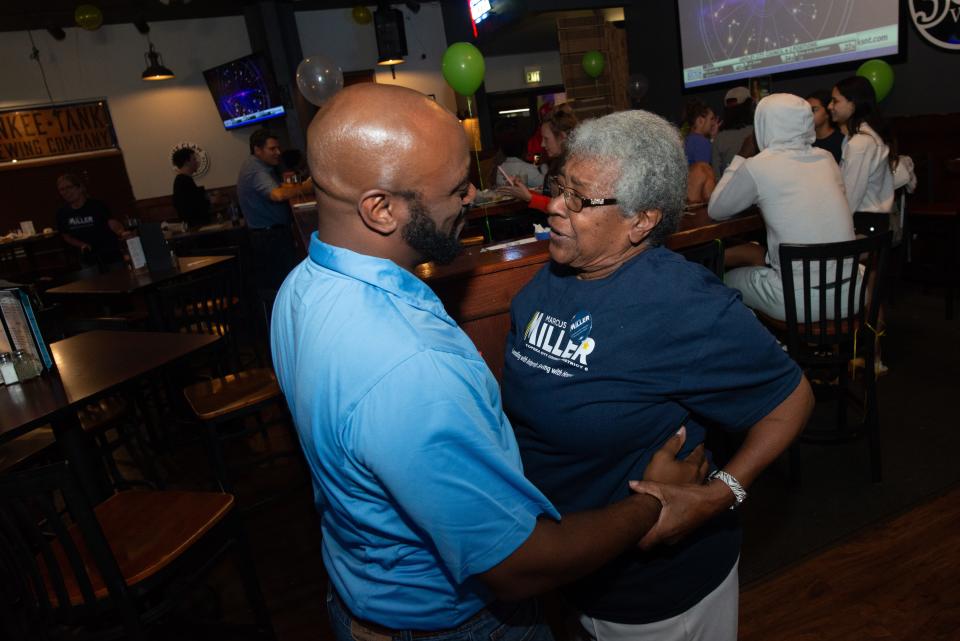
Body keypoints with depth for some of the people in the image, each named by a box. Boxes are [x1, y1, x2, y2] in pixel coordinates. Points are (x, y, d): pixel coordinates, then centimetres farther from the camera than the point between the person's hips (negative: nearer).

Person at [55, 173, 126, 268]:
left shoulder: (96, 205, -13)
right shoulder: (62, 213, 0)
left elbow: (112, 222, -29)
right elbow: (66, 235, 13)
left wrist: (122, 233, -52)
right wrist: (81, 245, -7)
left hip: (111, 256, -4)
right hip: (88, 260, 4)